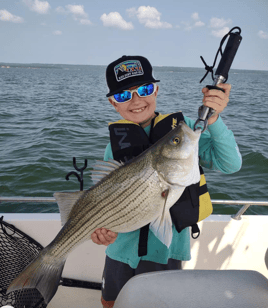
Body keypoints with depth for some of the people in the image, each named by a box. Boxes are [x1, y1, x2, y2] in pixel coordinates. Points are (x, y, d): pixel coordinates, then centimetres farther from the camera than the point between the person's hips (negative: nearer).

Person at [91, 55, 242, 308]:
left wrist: (213, 120, -33)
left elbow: (230, 164, -20)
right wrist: (105, 226, -17)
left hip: (164, 246, -3)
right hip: (123, 244, 4)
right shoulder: (115, 145, -2)